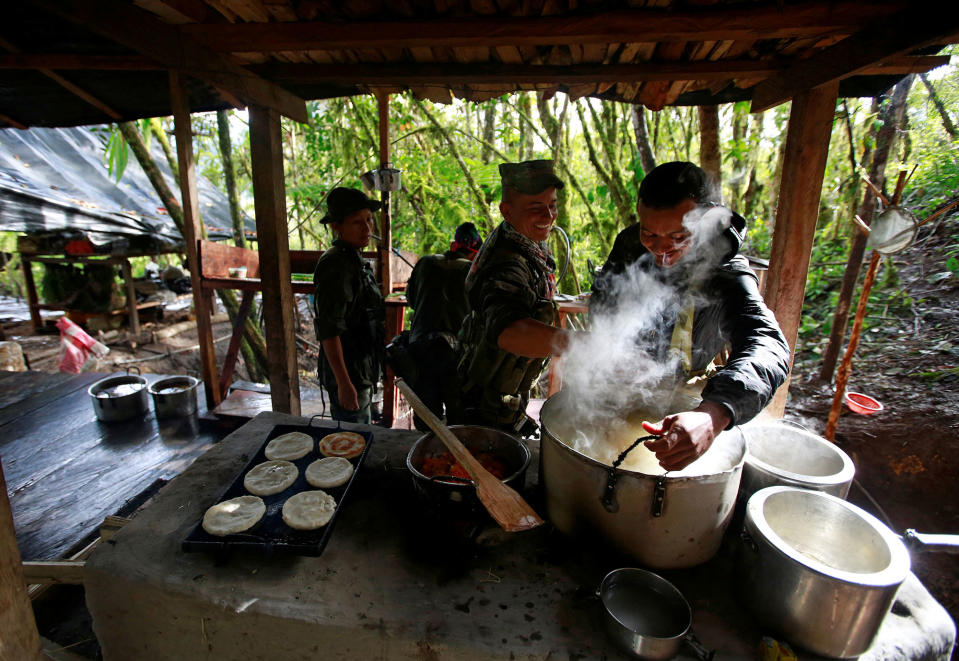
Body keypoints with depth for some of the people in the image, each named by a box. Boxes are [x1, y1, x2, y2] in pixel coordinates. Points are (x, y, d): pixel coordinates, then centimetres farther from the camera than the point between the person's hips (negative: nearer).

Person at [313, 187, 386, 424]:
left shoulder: (353, 260, 11)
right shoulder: (335, 264, -20)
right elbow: (328, 330, -24)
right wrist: (344, 383, -25)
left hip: (361, 371, 9)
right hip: (348, 373, -9)